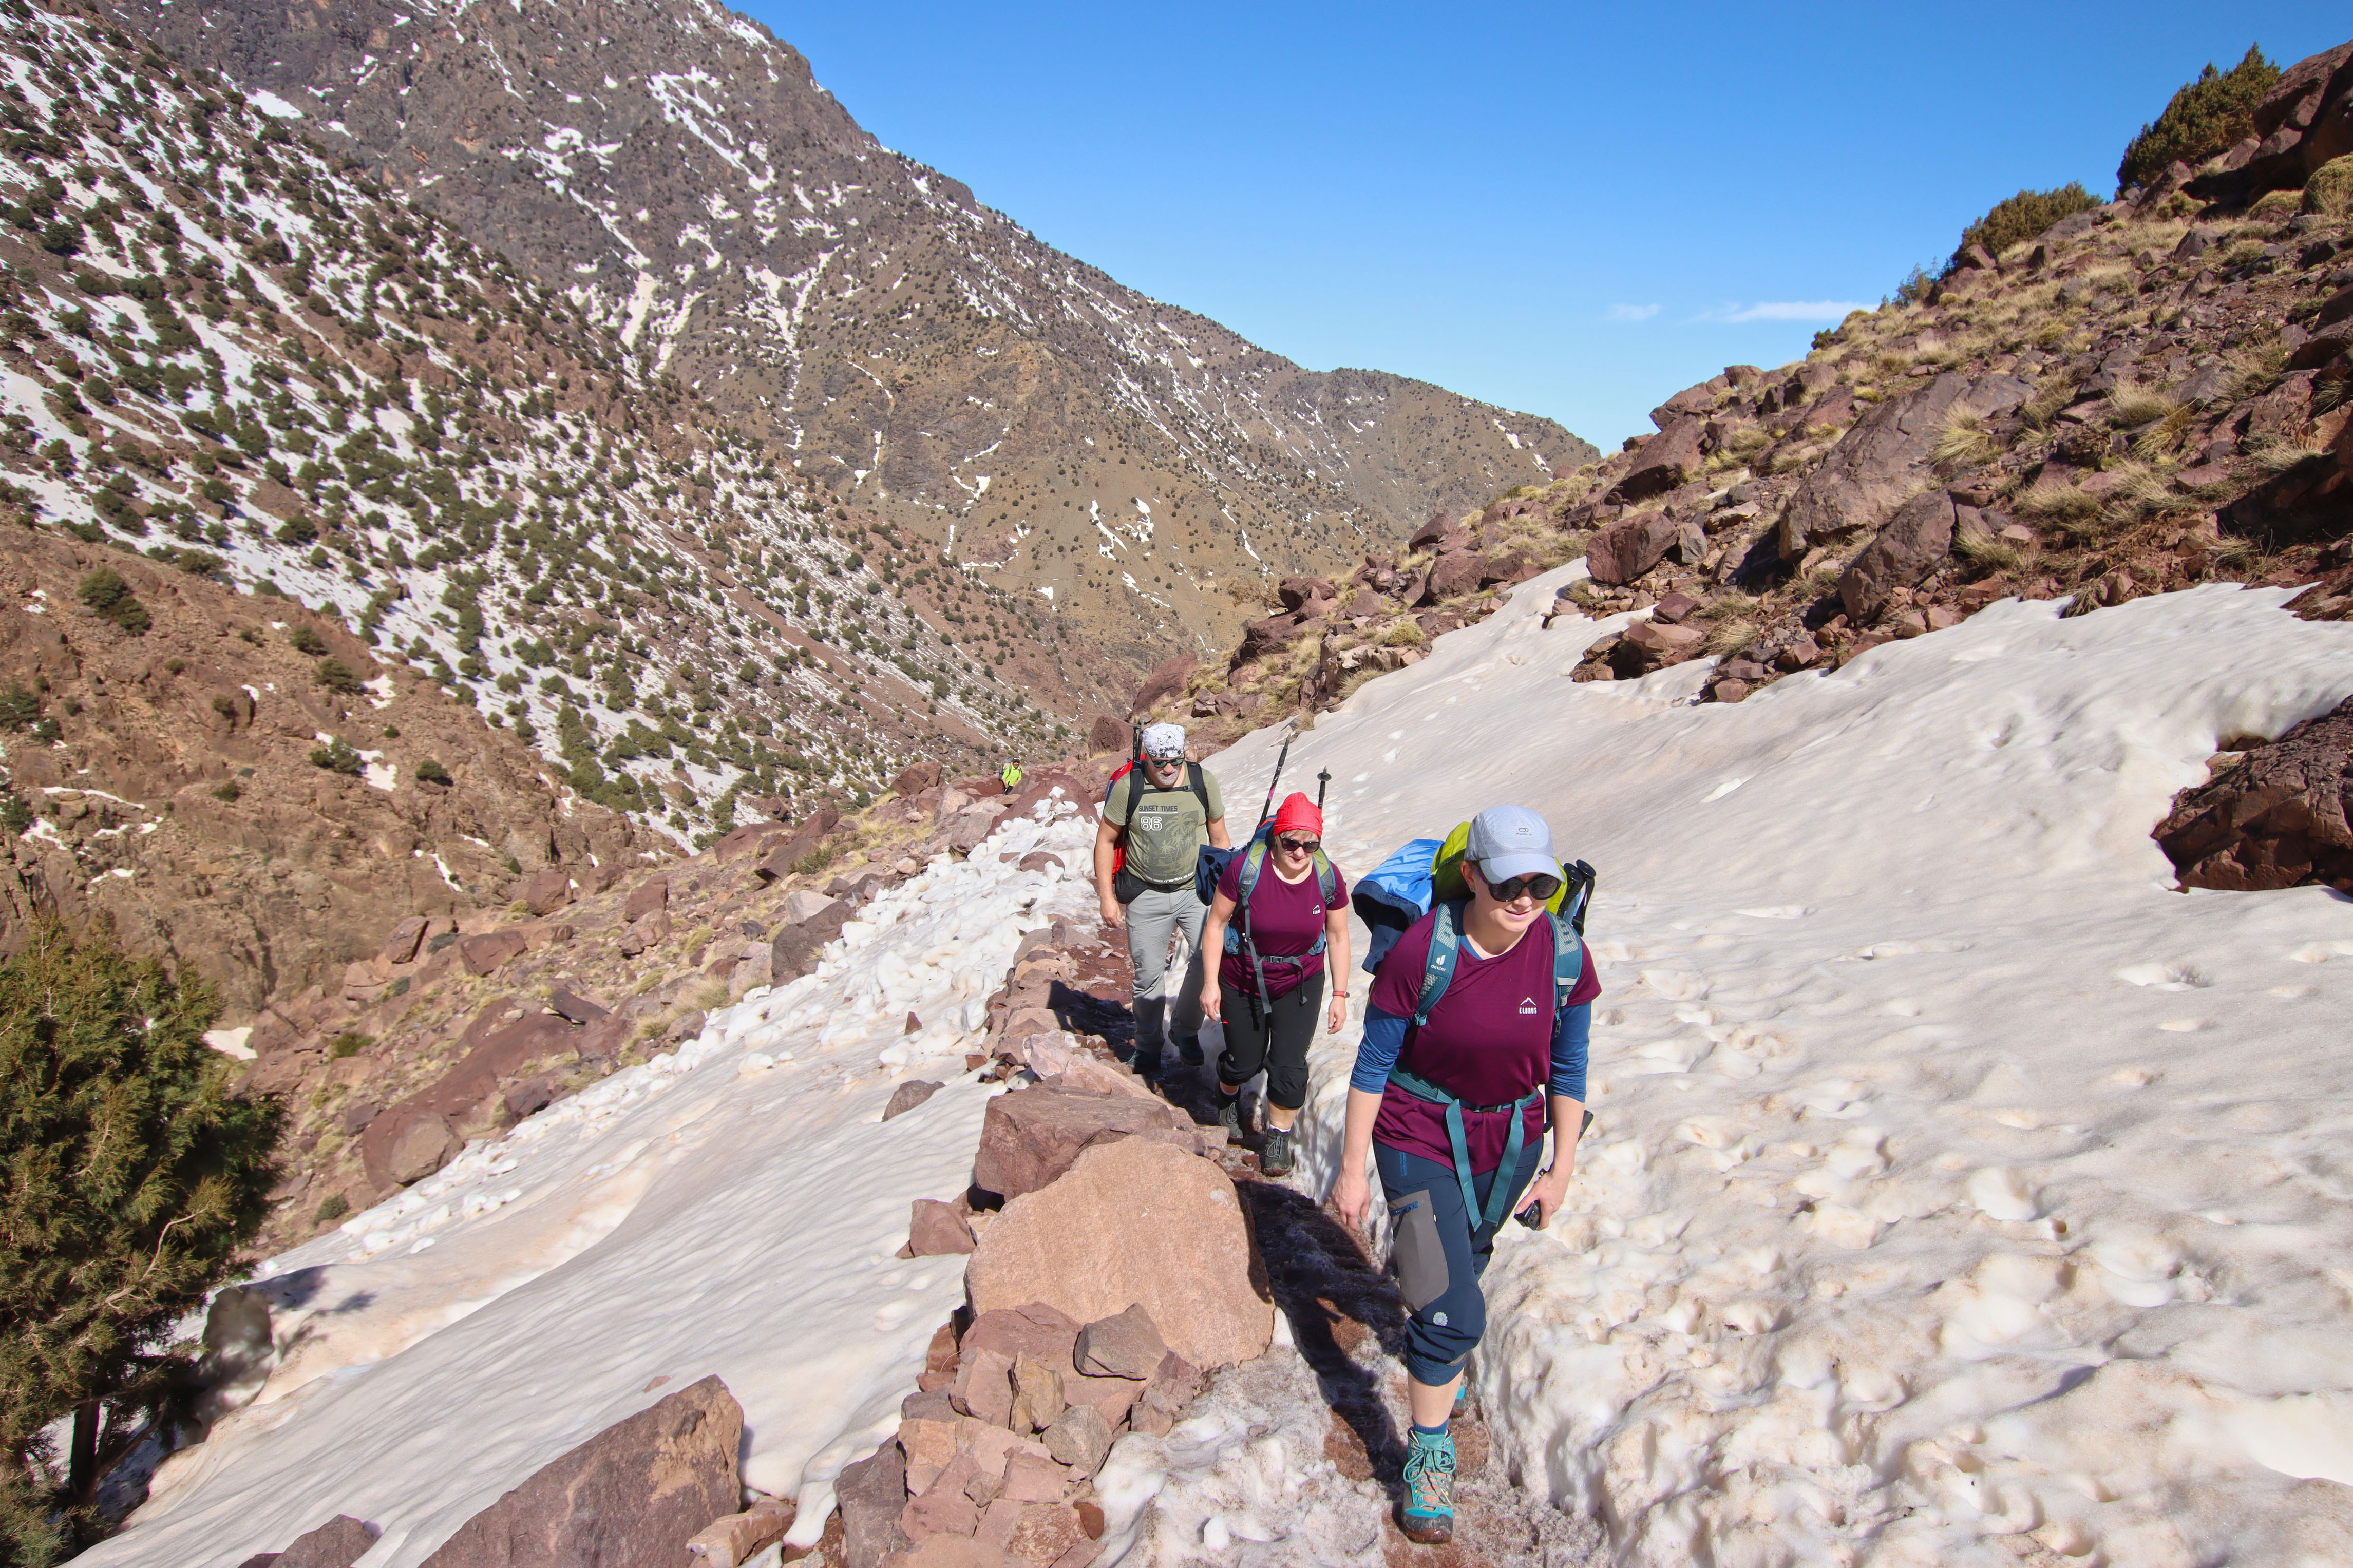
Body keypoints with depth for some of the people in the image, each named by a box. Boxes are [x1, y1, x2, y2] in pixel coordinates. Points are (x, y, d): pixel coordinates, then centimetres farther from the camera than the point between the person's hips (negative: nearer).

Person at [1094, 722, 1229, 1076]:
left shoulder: (1203, 782, -4)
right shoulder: (1128, 787, -10)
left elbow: (1219, 838, 7)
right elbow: (1106, 841, 0)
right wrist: (1107, 897, -3)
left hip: (1196, 890, 1)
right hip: (1146, 896, -1)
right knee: (1148, 974, 5)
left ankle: (1186, 1030, 10)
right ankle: (1149, 1045, 29)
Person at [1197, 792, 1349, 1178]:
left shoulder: (1329, 878, -14)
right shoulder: (1245, 868, -23)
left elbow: (1338, 937, -2)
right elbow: (1216, 923, -13)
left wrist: (1340, 994, -2)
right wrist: (1211, 982, -12)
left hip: (1300, 987, 1)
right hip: (1242, 984, -1)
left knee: (1289, 1067, -3)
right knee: (1244, 1062, 14)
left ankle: (1279, 1137, 21)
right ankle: (1228, 1097, 50)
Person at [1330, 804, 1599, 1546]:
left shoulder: (1565, 955, -14)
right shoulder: (1420, 951, -25)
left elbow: (1567, 1069, 0)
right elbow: (1374, 1064, -15)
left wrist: (1561, 1168, 2)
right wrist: (1352, 1168, -11)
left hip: (1510, 1143, 4)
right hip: (1421, 1140, -4)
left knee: (1464, 1263, 26)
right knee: (1455, 1314, -7)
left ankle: (1431, 1348, 59)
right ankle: (1428, 1455, 17)